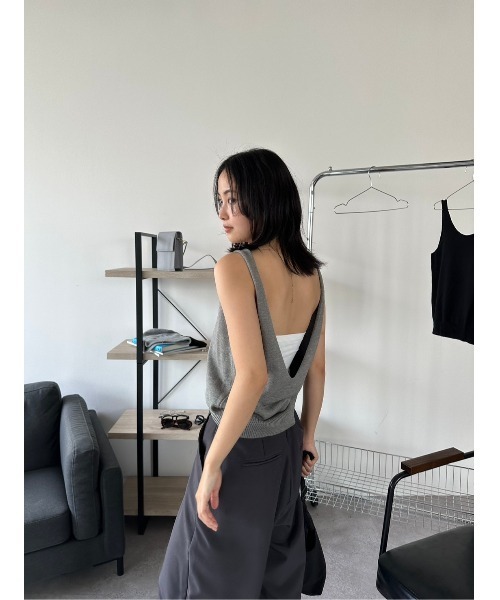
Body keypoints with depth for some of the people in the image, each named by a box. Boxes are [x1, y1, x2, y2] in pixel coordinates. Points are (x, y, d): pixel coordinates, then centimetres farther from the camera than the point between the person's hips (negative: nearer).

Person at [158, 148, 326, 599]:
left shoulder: (235, 268, -22)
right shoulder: (311, 272, -1)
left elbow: (252, 376, -29)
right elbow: (317, 368, 5)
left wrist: (212, 465, -19)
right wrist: (308, 436, 16)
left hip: (240, 446, -6)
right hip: (285, 442, 7)